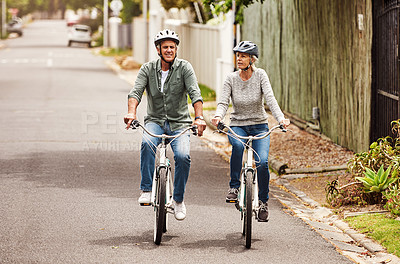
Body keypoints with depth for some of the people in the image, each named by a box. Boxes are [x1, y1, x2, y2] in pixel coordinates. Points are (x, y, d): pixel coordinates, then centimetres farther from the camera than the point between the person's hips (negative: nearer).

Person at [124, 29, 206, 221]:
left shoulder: (184, 67, -3)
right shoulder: (148, 69, 1)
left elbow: (195, 93, -15)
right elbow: (136, 91, -12)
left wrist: (199, 117, -32)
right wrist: (131, 112, -33)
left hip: (180, 123, 0)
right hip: (155, 121, 1)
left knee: (183, 156, -25)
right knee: (147, 143, -33)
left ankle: (179, 200, -4)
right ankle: (147, 190, -25)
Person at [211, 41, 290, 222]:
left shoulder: (260, 75, -7)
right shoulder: (231, 78, -4)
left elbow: (270, 98, -19)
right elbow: (223, 102, -13)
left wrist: (281, 118, -36)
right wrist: (218, 116, -36)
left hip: (259, 126, 0)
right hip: (237, 126, 0)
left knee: (262, 162, -21)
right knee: (238, 145, -36)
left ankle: (263, 201, 3)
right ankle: (234, 187, -19)